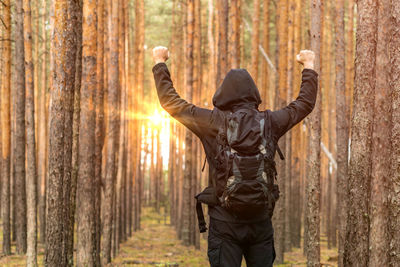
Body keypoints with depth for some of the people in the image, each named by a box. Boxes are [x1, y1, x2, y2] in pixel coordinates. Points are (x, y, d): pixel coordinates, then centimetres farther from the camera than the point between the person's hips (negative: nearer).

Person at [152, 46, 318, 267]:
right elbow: (305, 103, 19)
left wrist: (160, 64, 19)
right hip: (261, 221, 2)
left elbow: (170, 102, 5)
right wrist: (309, 66, 35)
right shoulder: (269, 123, 1)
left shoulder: (213, 123, -6)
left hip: (225, 222, -2)